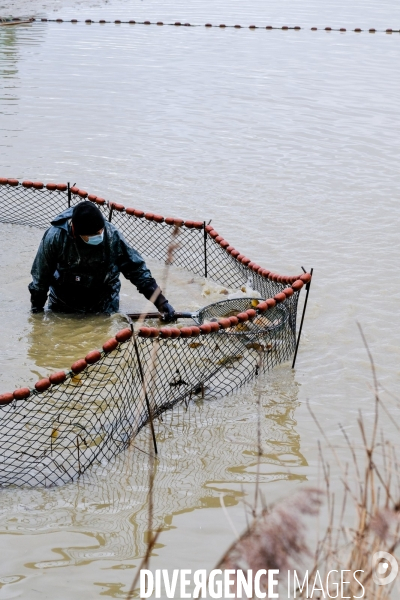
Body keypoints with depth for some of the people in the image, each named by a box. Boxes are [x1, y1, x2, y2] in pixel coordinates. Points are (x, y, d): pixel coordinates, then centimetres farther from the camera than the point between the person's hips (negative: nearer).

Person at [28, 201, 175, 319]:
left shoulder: (112, 235, -24)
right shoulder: (55, 237, -26)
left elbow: (137, 270, -15)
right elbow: (40, 277, -10)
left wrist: (161, 302, -18)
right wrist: (37, 311, 0)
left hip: (104, 308, 0)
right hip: (62, 307, 0)